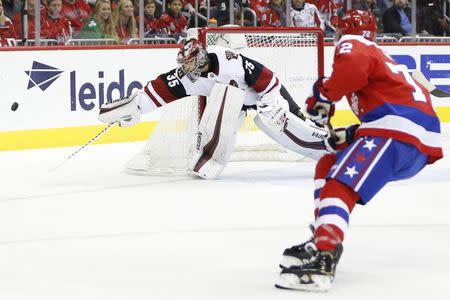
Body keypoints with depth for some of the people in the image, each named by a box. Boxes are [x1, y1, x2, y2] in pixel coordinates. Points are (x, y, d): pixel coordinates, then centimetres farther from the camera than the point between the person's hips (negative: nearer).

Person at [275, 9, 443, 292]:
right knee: (329, 165, 20)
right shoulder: (379, 56, 36)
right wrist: (349, 135, 25)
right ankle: (323, 240, 12)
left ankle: (321, 260, -42)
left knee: (339, 185, -22)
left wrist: (323, 95, -6)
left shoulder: (352, 45, 8)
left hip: (399, 131, -9)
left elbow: (352, 65, -17)